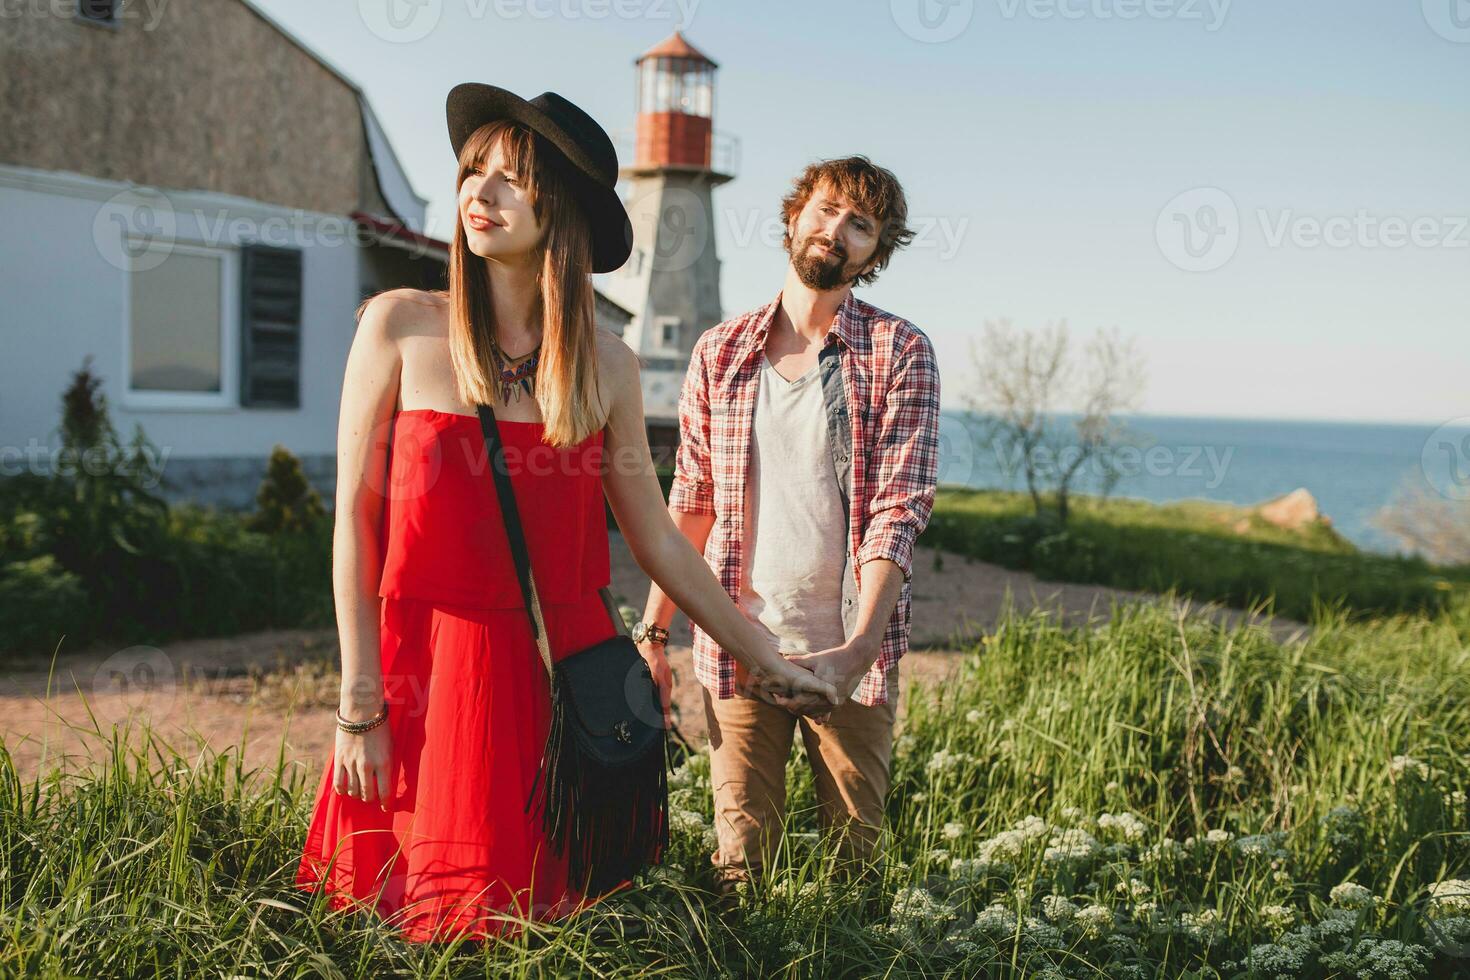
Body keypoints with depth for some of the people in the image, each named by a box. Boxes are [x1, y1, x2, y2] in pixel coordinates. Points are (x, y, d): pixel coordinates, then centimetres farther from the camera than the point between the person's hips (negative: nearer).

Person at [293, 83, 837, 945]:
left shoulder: (606, 364, 3)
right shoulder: (401, 325, -3)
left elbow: (657, 540, 10)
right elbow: (356, 519, -4)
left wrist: (766, 661, 12)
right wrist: (360, 706, -7)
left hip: (570, 665, 2)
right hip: (437, 667, -2)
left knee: (564, 907, 9)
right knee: (452, 915, 6)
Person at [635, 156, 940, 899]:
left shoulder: (900, 354, -2)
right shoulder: (719, 353, 7)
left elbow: (900, 508, -10)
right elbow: (691, 502, 11)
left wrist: (858, 647, -21)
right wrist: (653, 628, 5)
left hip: (848, 652, -1)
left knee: (857, 853, 8)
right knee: (738, 857, 4)